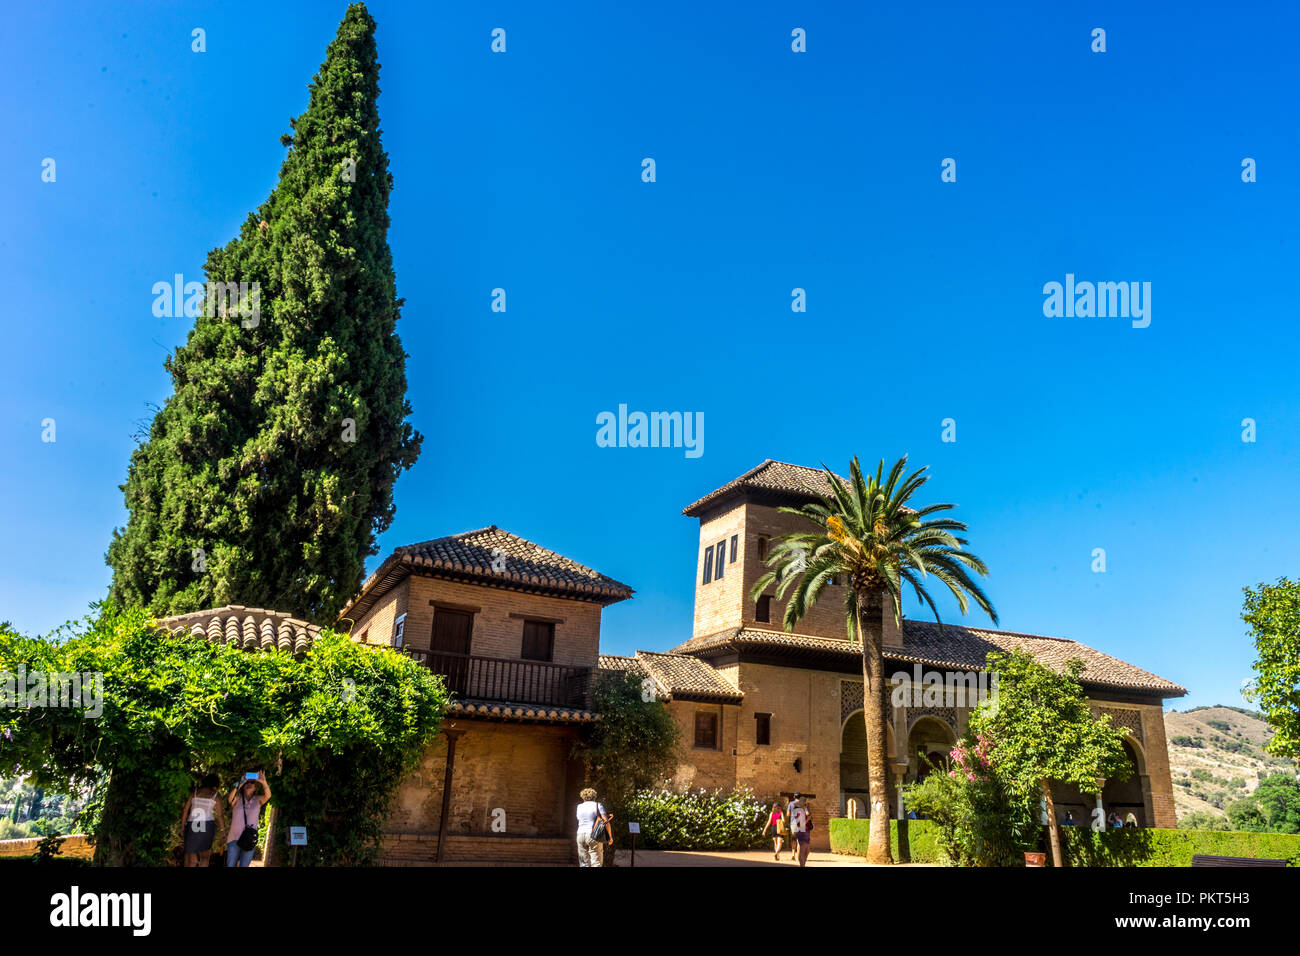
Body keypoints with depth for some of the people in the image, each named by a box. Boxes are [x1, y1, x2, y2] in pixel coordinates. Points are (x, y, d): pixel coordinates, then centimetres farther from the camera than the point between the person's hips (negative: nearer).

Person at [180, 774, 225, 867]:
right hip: (207, 826, -2)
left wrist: (182, 826, 15)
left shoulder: (194, 792, 10)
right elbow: (220, 815, 1)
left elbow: (185, 810, 8)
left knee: (192, 860, 7)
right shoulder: (216, 795, 4)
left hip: (191, 825, 2)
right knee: (204, 857, 7)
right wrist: (222, 828, 10)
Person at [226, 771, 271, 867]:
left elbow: (268, 795, -17)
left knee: (244, 865, 5)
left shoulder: (258, 800, 4)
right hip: (234, 838, -1)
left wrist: (264, 782, -35)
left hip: (250, 840, 1)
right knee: (230, 865, -3)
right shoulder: (238, 798, 3)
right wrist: (239, 785, -36)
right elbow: (231, 798, -20)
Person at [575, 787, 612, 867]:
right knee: (596, 863, -4)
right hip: (594, 836, -4)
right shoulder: (598, 805, 0)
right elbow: (606, 821, -9)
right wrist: (610, 836, -3)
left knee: (583, 863, 8)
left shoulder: (579, 807, 11)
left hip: (580, 834, 4)